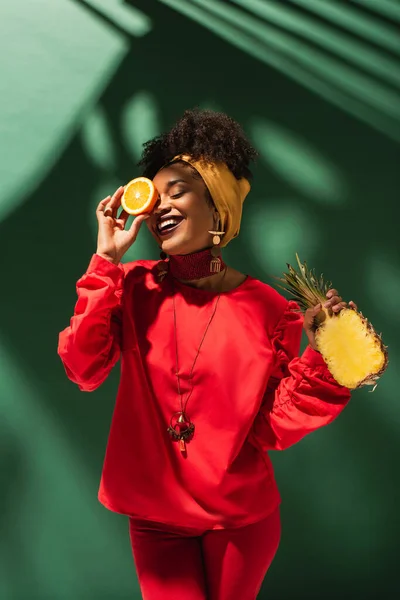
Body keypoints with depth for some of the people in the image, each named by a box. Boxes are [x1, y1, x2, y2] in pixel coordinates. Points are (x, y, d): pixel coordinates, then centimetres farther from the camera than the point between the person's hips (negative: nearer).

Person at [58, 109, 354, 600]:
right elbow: (83, 368, -18)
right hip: (155, 516, 0)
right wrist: (107, 259, -17)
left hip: (241, 518, 0)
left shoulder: (269, 310, -10)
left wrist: (319, 354, -24)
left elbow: (272, 429, -9)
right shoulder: (134, 286, -5)